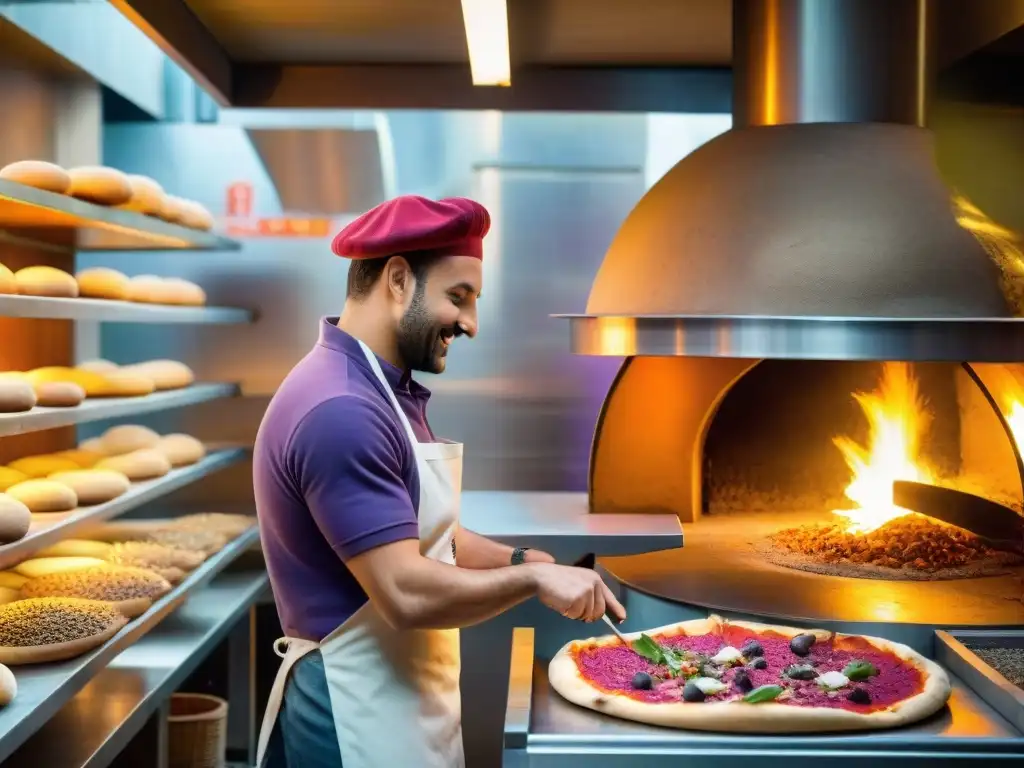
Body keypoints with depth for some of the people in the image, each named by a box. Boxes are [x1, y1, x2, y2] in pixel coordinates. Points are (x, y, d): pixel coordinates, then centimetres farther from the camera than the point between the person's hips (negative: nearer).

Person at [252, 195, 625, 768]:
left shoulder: (380, 392, 10)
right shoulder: (341, 412, -24)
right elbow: (407, 594, -27)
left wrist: (520, 561, 0)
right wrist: (533, 577, -17)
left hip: (402, 699, 10)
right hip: (359, 715, -10)